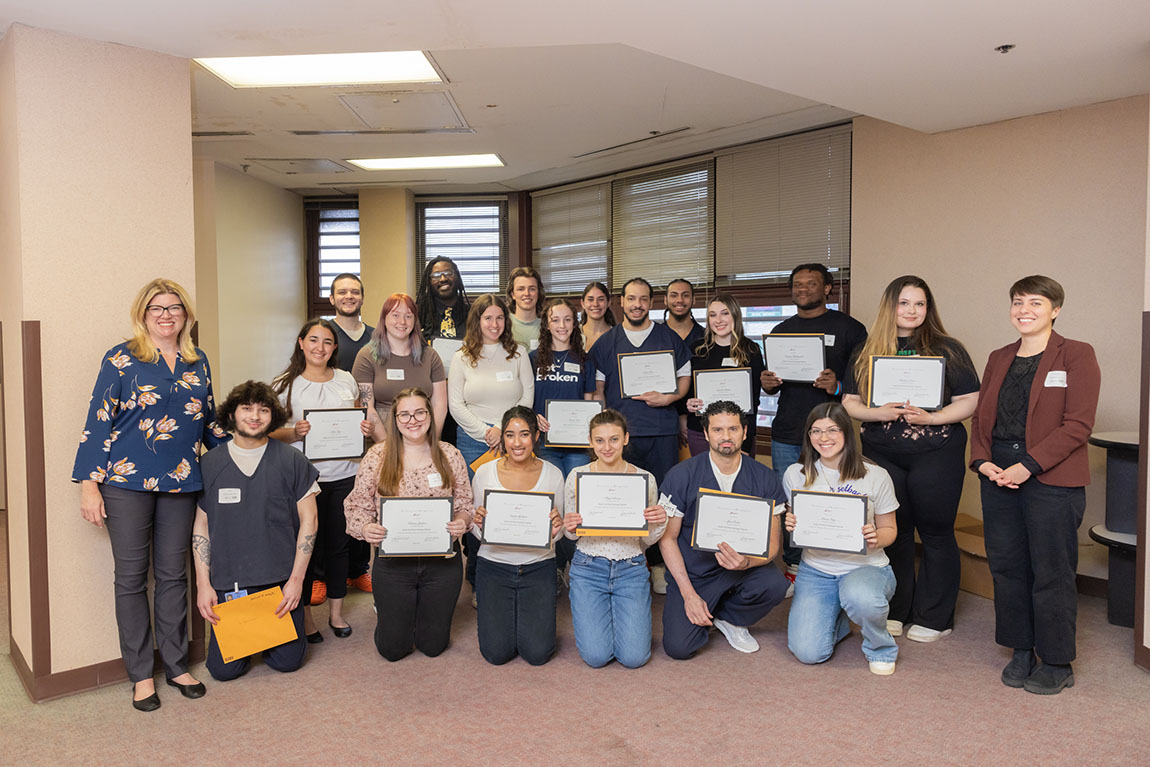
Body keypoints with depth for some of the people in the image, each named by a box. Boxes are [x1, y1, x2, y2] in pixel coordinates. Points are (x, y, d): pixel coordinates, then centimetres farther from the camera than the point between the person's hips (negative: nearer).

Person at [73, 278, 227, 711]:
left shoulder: (197, 363, 10)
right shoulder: (121, 359, -2)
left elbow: (209, 421, 18)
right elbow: (98, 421, -4)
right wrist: (89, 484, -7)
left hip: (181, 482, 3)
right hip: (128, 482, -3)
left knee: (174, 574, 10)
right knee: (132, 577, 5)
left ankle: (175, 664, 23)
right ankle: (141, 675, 17)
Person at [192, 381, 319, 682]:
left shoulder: (292, 461, -2)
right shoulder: (210, 463, 2)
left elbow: (308, 520, -1)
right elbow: (201, 526, 6)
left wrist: (296, 579, -6)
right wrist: (203, 584, 0)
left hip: (280, 579, -1)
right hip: (227, 583, 1)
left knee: (287, 662, 0)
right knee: (224, 669, -2)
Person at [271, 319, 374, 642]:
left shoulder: (346, 380, 9)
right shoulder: (284, 385, 0)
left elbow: (359, 421, 19)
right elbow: (272, 432, 0)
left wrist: (367, 429, -3)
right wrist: (295, 432, -19)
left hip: (344, 475, 3)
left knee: (339, 544, 11)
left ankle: (336, 612, 26)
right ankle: (304, 616, 20)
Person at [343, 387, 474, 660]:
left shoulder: (450, 456, 0)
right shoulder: (376, 457, -4)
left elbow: (465, 503, 4)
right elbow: (357, 505, -1)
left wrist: (462, 521, -18)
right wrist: (365, 528, -21)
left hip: (442, 561, 1)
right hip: (393, 561, -1)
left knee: (433, 645, 13)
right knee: (393, 649, 9)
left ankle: (425, 612, 46)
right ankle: (386, 611, 42)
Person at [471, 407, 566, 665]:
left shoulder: (553, 474, -3)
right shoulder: (484, 473, -4)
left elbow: (556, 534, 5)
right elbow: (479, 533, 3)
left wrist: (556, 529, -19)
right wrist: (479, 524, -20)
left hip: (539, 566, 0)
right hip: (494, 565, 0)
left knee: (537, 653, -9)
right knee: (497, 653, -7)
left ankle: (534, 613, 23)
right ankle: (494, 611, 25)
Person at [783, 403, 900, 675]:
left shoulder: (875, 476, -4)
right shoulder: (796, 474, 2)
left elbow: (889, 528, 5)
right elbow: (792, 525, 10)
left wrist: (877, 538, -18)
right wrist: (790, 525, -14)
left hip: (866, 566, -2)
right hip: (815, 569, 2)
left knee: (860, 597, -39)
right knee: (808, 652, -16)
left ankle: (881, 649, -2)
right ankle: (838, 617, 22)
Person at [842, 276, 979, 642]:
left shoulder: (947, 349, 1)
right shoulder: (867, 352, 7)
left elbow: (969, 401, -1)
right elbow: (849, 403, 6)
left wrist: (931, 417, -16)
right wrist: (880, 413, -12)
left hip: (937, 453, -2)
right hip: (882, 453, 3)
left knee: (935, 531, 5)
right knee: (891, 533, 10)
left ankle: (933, 618, 19)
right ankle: (894, 612, 25)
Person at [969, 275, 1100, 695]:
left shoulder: (1076, 355, -4)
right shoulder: (999, 359, 14)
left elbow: (1078, 424, -11)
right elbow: (981, 416, 14)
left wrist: (1029, 465, -18)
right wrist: (982, 460, -3)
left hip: (1051, 478, -5)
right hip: (998, 476, 6)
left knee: (1051, 572, 2)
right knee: (1007, 566, 10)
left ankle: (1056, 663, 17)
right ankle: (1021, 652, 25)